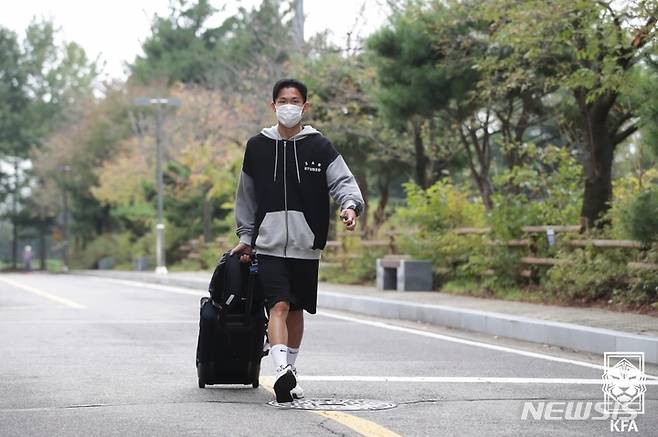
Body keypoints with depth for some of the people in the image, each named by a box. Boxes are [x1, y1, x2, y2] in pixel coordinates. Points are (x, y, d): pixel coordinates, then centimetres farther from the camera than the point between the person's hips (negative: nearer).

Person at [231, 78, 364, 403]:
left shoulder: (319, 147, 3)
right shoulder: (257, 147, 7)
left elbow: (342, 180, -8)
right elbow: (246, 196, 16)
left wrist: (351, 205, -29)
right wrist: (246, 236, 15)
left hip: (305, 245, 1)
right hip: (269, 245, -1)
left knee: (296, 310, 11)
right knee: (279, 306, -16)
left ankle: (290, 372, 25)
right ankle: (282, 371, -28)